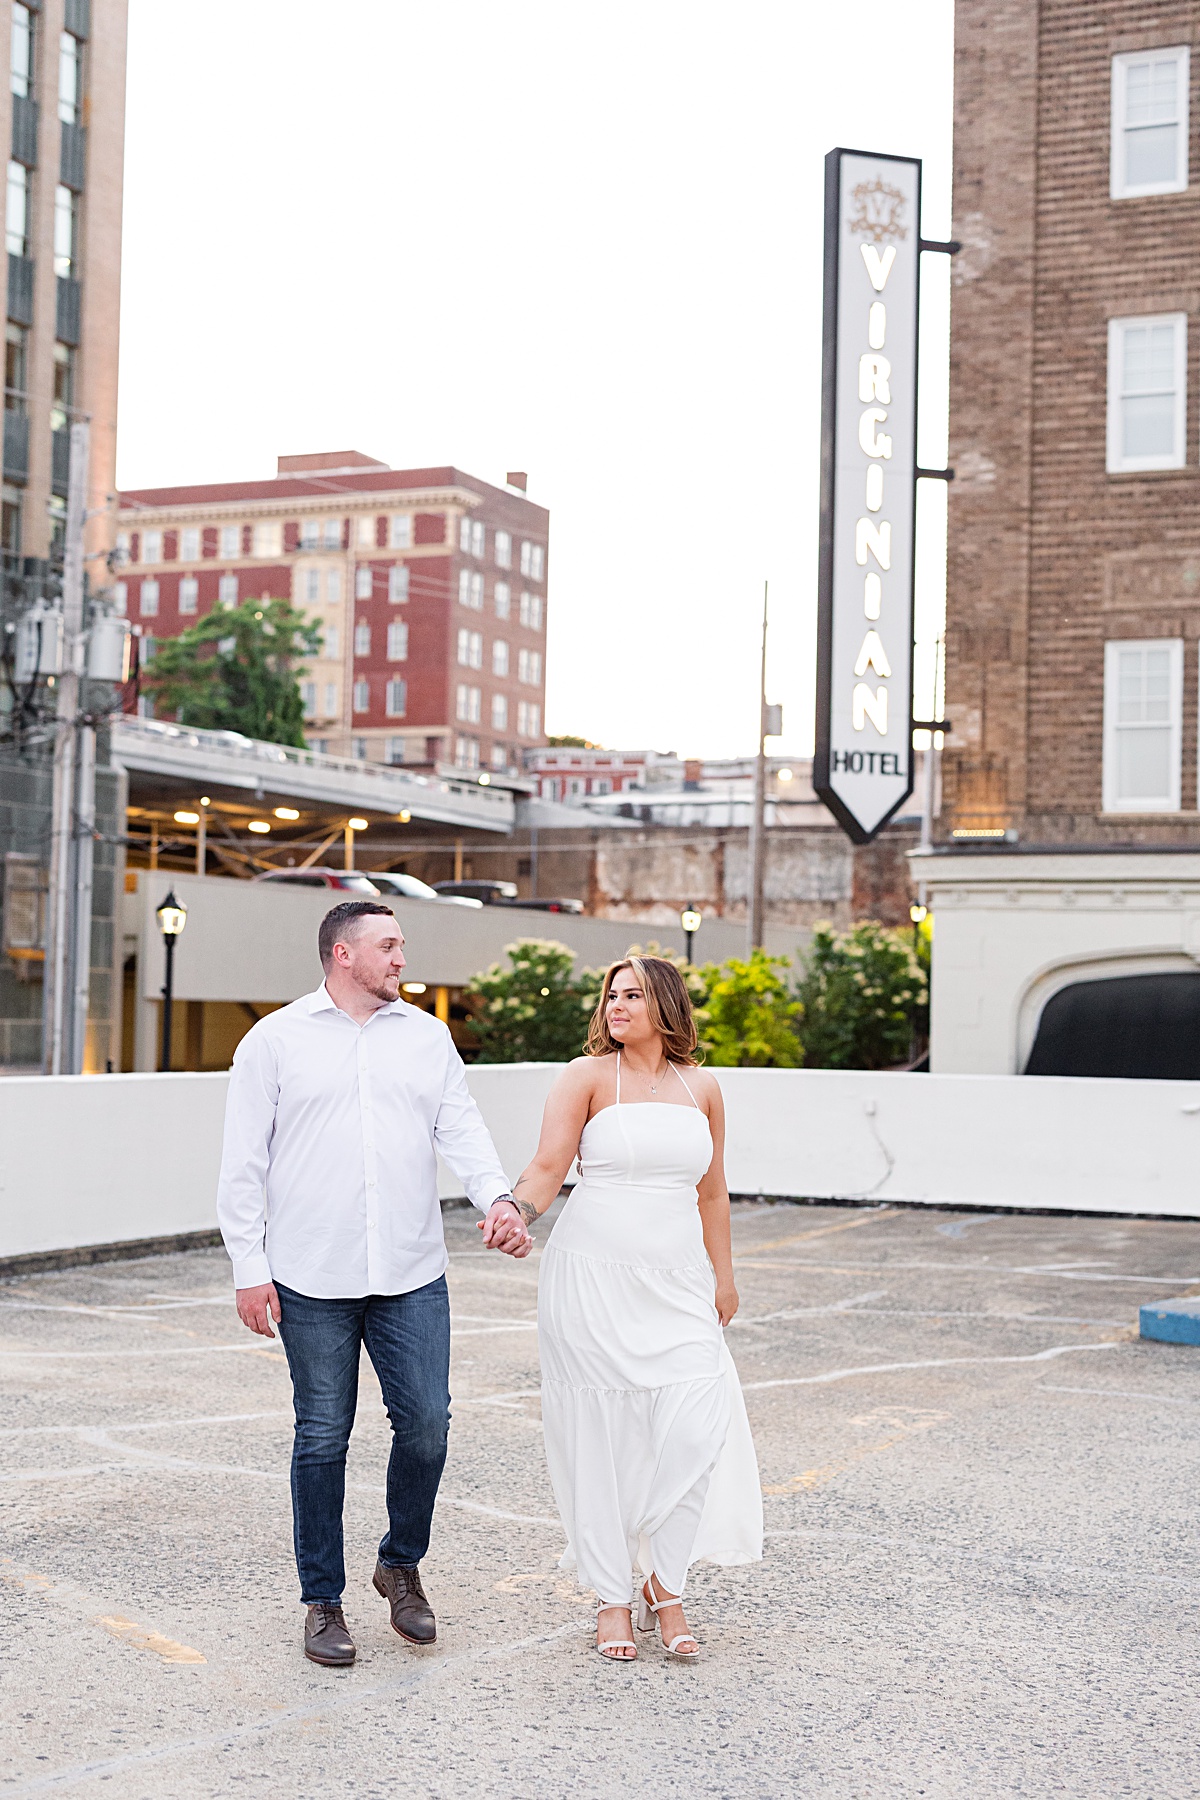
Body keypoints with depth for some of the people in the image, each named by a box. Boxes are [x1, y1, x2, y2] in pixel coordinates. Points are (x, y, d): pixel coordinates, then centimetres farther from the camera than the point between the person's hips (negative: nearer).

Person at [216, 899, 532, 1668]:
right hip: (313, 1283, -3)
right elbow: (244, 1165, 1)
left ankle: (402, 1566, 26)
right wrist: (250, 1268, -5)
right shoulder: (276, 1040, 2)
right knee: (323, 1439, 5)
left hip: (413, 1275, 3)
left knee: (427, 1424, 1)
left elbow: (461, 1127, 4)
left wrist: (498, 1196, -15)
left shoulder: (426, 1035, 12)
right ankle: (323, 1600, 19)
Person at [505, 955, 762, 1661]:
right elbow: (549, 1165, -11)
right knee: (602, 1436, 1)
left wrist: (723, 1277, 19)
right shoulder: (589, 1076, -1)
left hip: (677, 1284, 3)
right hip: (593, 1279, -3)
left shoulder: (701, 1087, 10)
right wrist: (516, 1211, -30)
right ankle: (614, 1597, 14)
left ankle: (667, 1587, 9)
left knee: (696, 1426, -8)